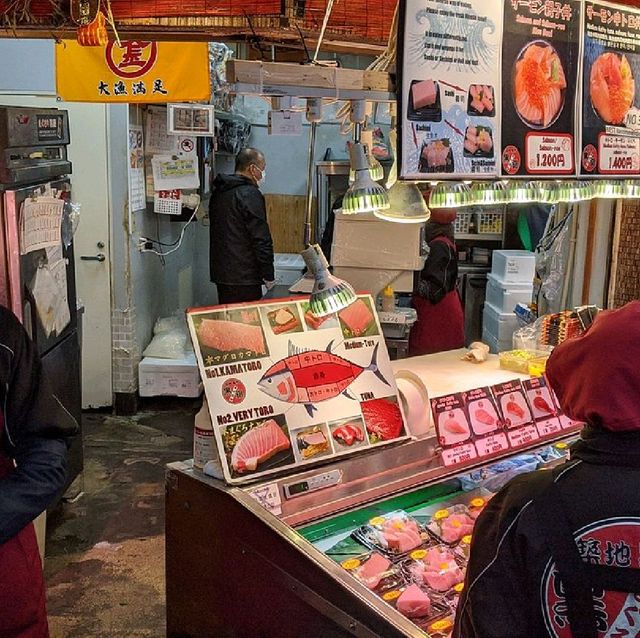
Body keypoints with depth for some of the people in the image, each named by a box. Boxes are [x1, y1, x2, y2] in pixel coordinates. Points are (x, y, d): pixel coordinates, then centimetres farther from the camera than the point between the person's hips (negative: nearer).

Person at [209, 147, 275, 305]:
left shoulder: (218, 192, 14)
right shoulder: (250, 194, -14)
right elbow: (261, 238, -17)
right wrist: (269, 275, -10)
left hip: (220, 272, 9)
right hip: (244, 277, -9)